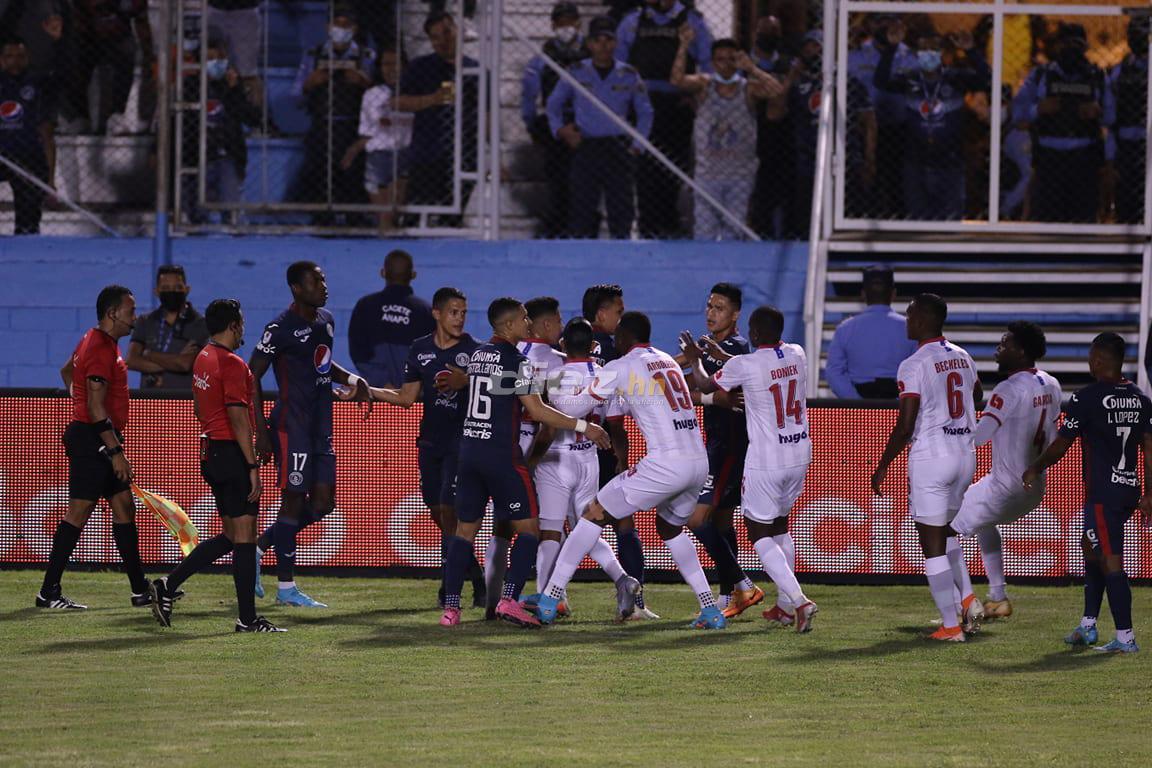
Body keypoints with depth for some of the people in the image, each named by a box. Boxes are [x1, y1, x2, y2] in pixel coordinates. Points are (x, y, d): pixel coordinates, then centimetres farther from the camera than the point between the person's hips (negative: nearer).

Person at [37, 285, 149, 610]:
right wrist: (116, 451, -23)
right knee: (78, 513, -8)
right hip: (92, 440, -11)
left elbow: (67, 371, 33)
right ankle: (49, 592, -5)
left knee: (124, 507, 9)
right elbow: (96, 407, -22)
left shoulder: (93, 341, 15)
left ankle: (140, 590, 12)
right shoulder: (101, 349, -17)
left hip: (97, 441, 11)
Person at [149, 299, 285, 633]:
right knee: (244, 534, -4)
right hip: (233, 453, -9)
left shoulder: (203, 359, 13)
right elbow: (239, 419, -19)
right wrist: (253, 466, -18)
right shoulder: (232, 364, -15)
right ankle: (248, 618, -1)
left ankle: (167, 586, 10)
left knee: (230, 536, 14)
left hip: (211, 452, 9)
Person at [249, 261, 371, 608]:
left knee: (322, 503, 7)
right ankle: (286, 587, 2)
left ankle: (258, 548, 20)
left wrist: (352, 379, 8)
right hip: (292, 426, -8)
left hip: (321, 426, 8)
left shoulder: (326, 320, 12)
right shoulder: (281, 328, -13)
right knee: (294, 499, -5)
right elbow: (252, 377, -11)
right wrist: (262, 432, -15)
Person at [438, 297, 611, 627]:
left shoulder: (477, 355, 12)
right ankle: (509, 600, -13)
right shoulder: (516, 360, -10)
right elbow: (536, 410, -12)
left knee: (465, 529, 9)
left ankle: (451, 607, 2)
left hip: (469, 448, 7)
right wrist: (583, 426, -7)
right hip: (502, 452, -7)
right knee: (528, 528, 0)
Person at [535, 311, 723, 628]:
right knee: (671, 528, 30)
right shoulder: (667, 362, 21)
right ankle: (711, 611, 21)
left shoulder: (622, 367, 0)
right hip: (700, 462, 7)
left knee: (595, 515, 5)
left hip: (666, 464, -7)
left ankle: (549, 601, 2)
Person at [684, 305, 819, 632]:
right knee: (780, 526, 22)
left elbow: (706, 386, 3)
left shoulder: (743, 365, -16)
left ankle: (799, 600, -14)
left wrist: (695, 359, 24)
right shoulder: (797, 355, 1)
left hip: (765, 463, -6)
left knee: (760, 534, 3)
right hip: (799, 457, 6)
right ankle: (785, 605, 24)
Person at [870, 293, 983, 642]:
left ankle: (950, 625, -2)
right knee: (946, 530, 25)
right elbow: (976, 397, 26)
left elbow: (905, 427, -16)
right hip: (965, 453, 7)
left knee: (933, 542, -1)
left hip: (930, 456, -7)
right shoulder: (963, 358, 7)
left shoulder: (914, 366, -14)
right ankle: (967, 598, 9)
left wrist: (882, 467, -6)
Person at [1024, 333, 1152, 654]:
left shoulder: (1088, 398, -11)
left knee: (1110, 562, -6)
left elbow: (1062, 444, -4)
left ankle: (1125, 637, -8)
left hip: (1102, 492, -8)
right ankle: (1088, 626, 25)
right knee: (1091, 547, 22)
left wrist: (1035, 470, 12)